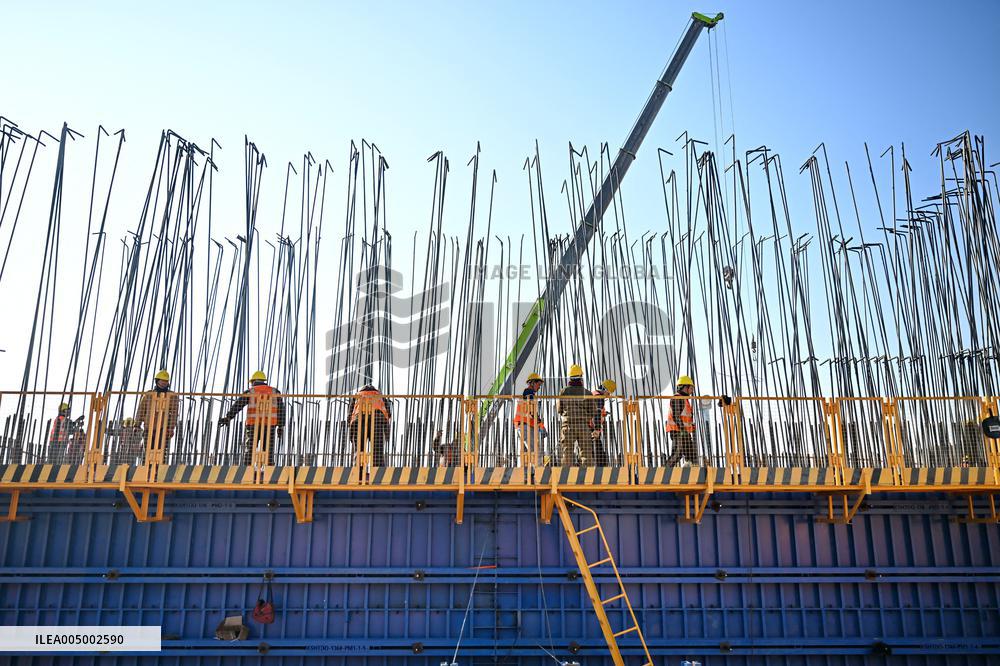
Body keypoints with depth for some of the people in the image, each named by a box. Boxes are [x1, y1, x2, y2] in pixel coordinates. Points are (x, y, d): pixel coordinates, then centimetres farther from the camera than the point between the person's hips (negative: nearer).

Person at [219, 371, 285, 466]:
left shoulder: (250, 392, 5)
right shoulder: (275, 392, 11)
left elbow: (237, 405, -7)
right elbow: (281, 409, 6)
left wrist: (228, 417, -16)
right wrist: (280, 425, 7)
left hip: (253, 425, -1)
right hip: (270, 425, 1)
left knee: (249, 451, 4)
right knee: (269, 451, 5)